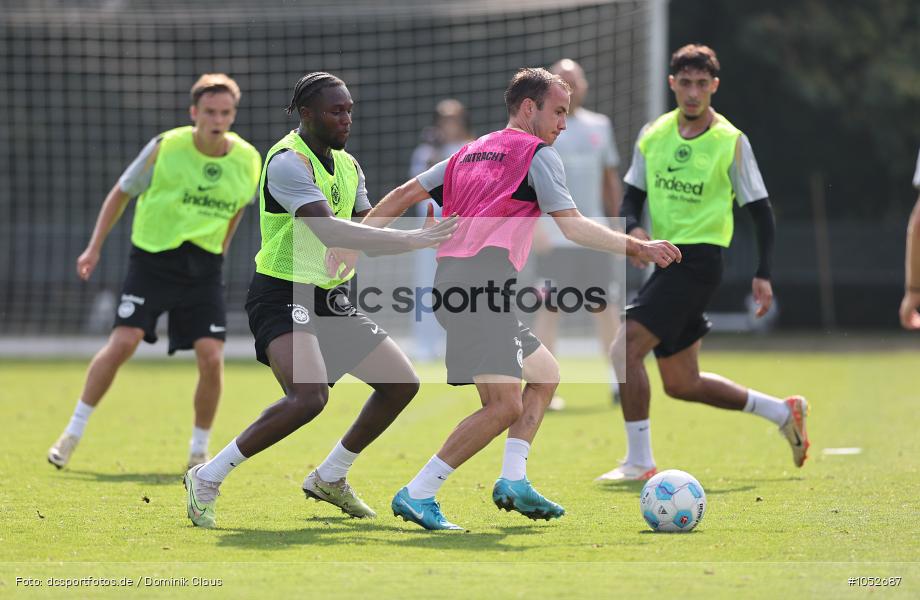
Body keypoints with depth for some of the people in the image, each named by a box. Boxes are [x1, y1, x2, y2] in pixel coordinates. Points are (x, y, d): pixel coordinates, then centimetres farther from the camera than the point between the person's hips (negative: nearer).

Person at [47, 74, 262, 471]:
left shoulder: (248, 160, -2)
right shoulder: (165, 148, -10)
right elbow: (121, 193, 4)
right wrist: (95, 248, 2)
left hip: (203, 267, 2)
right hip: (153, 256, -2)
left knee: (211, 357, -10)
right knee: (123, 342, -15)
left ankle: (199, 452, 9)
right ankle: (73, 433, 1)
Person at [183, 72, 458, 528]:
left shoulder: (347, 165, 11)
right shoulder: (288, 161, -19)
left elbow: (369, 234, 18)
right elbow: (330, 230, -31)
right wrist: (410, 239, -33)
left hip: (330, 300, 9)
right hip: (282, 298, -9)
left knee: (402, 383, 8)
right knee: (310, 395, -30)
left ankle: (330, 478, 24)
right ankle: (206, 479, -16)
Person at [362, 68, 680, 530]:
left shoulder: (471, 153, 25)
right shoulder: (537, 154, 3)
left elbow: (404, 195, 21)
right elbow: (572, 227, -5)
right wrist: (638, 248, -1)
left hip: (452, 279, 10)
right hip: (483, 278, -9)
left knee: (545, 374, 20)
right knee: (505, 406, -14)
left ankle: (513, 481, 9)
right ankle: (418, 495, -16)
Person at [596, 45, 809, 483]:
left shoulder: (731, 142, -7)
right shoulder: (653, 134, 7)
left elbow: (760, 211, -2)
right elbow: (632, 196, 13)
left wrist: (763, 274, -9)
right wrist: (633, 229, -9)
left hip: (699, 261, -7)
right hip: (665, 261, 7)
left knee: (626, 348, -19)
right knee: (682, 385, 12)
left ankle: (639, 461, -11)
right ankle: (783, 412, 29)